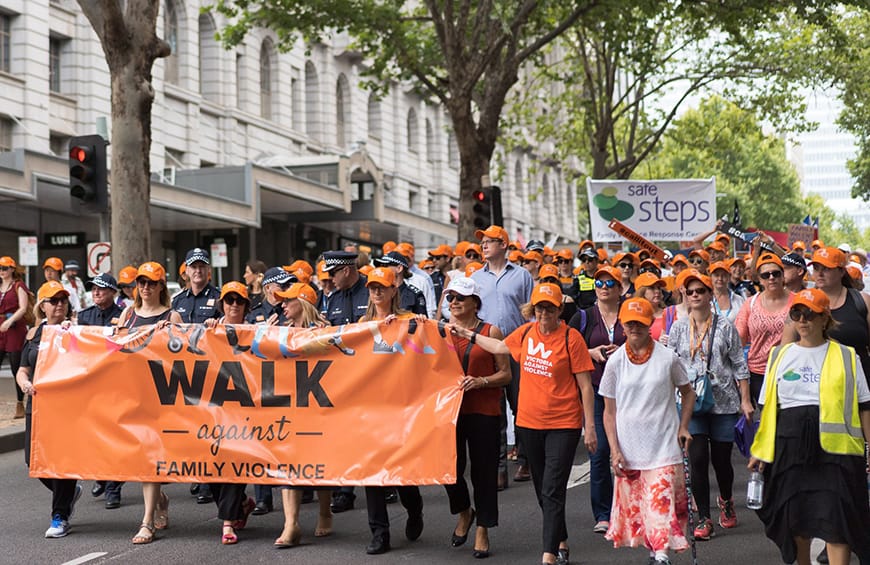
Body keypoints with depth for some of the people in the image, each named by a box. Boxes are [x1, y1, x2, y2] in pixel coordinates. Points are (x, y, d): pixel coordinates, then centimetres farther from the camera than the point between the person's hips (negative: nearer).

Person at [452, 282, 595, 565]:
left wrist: (590, 427, -9)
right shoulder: (526, 332, 4)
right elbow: (500, 347, 26)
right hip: (528, 422, 6)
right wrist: (467, 334, 27)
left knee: (552, 490, -11)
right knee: (542, 489, 15)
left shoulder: (571, 338, -11)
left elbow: (585, 386, -9)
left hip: (563, 424, -6)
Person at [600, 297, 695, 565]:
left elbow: (688, 393, 14)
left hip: (663, 445, -2)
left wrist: (683, 427, 2)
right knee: (634, 504, 5)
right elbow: (610, 411, 5)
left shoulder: (667, 357, -1)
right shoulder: (616, 361, 1)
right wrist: (614, 450, -3)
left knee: (662, 501, -12)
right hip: (629, 449, 2)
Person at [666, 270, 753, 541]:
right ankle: (703, 518, 0)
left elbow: (739, 365, 4)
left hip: (723, 400, -1)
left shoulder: (725, 326, 2)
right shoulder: (678, 328, 7)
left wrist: (745, 400, -1)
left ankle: (726, 500, 37)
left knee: (721, 458, 5)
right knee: (698, 458, -9)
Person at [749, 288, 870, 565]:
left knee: (835, 517, -9)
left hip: (834, 445, -3)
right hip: (790, 445, 3)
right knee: (795, 516, 9)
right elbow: (767, 407, 12)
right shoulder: (779, 356, 10)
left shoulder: (846, 357, 4)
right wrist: (760, 450, 8)